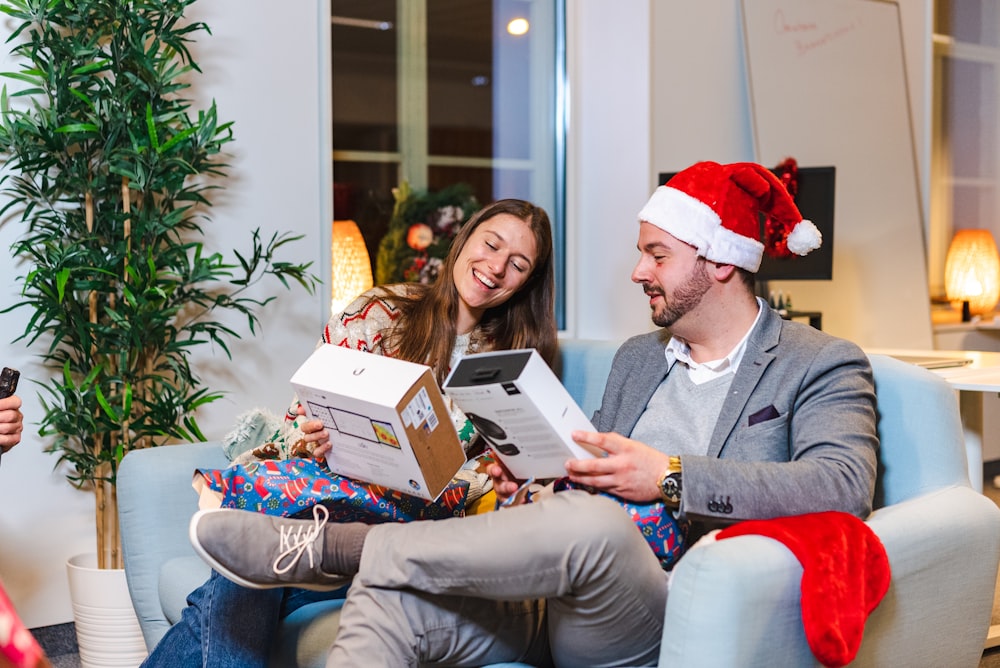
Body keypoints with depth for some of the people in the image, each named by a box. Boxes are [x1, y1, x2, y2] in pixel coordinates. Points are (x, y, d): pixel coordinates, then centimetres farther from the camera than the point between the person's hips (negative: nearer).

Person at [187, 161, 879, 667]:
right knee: (389, 598, -21)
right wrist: (536, 480, 4)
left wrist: (673, 477, -19)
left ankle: (329, 546, -23)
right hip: (561, 600, 6)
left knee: (592, 526, -38)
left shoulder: (824, 367, 3)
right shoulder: (637, 357, 24)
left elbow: (843, 487, -16)